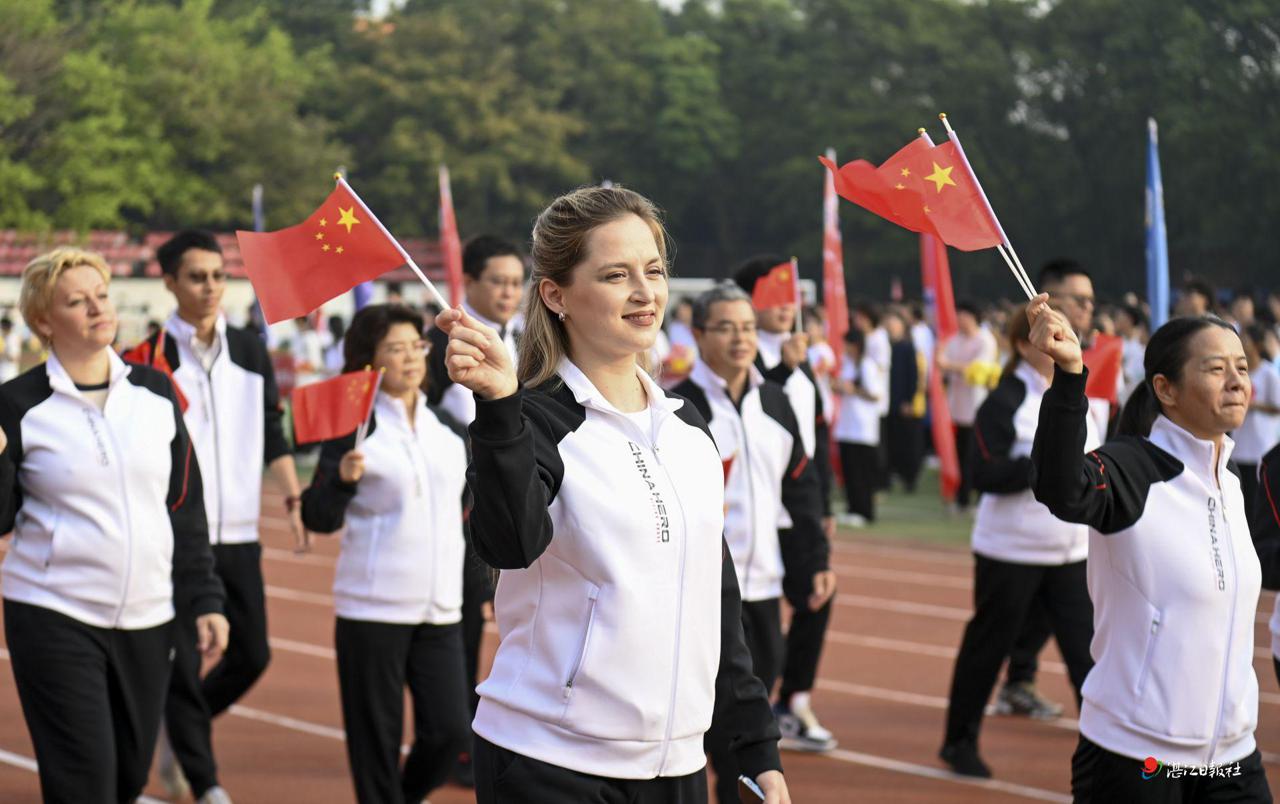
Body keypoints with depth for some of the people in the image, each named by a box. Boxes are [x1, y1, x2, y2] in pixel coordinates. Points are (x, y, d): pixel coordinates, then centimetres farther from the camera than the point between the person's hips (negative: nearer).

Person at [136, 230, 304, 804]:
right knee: (181, 662, -3)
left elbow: (272, 433, 14)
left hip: (238, 534, 4)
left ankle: (180, 729, 30)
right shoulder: (151, 358, -5)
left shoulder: (250, 350, 9)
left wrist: (293, 499, 5)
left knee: (252, 655, 5)